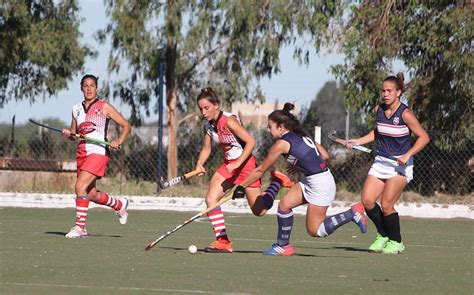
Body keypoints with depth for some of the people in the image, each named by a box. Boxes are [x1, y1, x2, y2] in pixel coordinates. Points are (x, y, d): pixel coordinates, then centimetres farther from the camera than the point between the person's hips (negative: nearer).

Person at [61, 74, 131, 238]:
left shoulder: (104, 107, -1)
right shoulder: (77, 109, 14)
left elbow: (126, 126, 2)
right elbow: (74, 133, 22)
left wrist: (119, 142, -14)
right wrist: (68, 134, -1)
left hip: (98, 152, -6)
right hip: (81, 154, 6)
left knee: (80, 187, -21)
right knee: (92, 195, 12)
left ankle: (80, 227, -17)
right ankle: (120, 205, 41)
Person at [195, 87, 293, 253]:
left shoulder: (228, 121, -23)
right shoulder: (208, 124, 0)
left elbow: (251, 142, -24)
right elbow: (206, 149, 11)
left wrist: (237, 163, -29)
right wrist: (199, 165, -9)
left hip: (245, 164, -7)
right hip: (229, 165, 7)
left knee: (259, 211, 0)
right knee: (211, 199, -12)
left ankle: (277, 181, 25)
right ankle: (223, 242, -7)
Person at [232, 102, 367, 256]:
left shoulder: (282, 144, -12)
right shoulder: (301, 136, 11)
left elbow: (261, 170, -3)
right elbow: (325, 156, 12)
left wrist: (241, 187, 6)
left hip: (320, 184, -9)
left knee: (314, 230, 0)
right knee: (284, 204, 8)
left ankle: (352, 213, 0)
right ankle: (283, 246, 15)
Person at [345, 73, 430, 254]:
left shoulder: (405, 114, -14)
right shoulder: (379, 110, 5)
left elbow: (424, 137, -12)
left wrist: (407, 155, -20)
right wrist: (357, 142, 12)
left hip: (400, 164, -6)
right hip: (381, 162, 6)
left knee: (386, 204, -13)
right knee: (367, 201, -5)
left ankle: (396, 242, 6)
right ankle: (383, 236, 17)